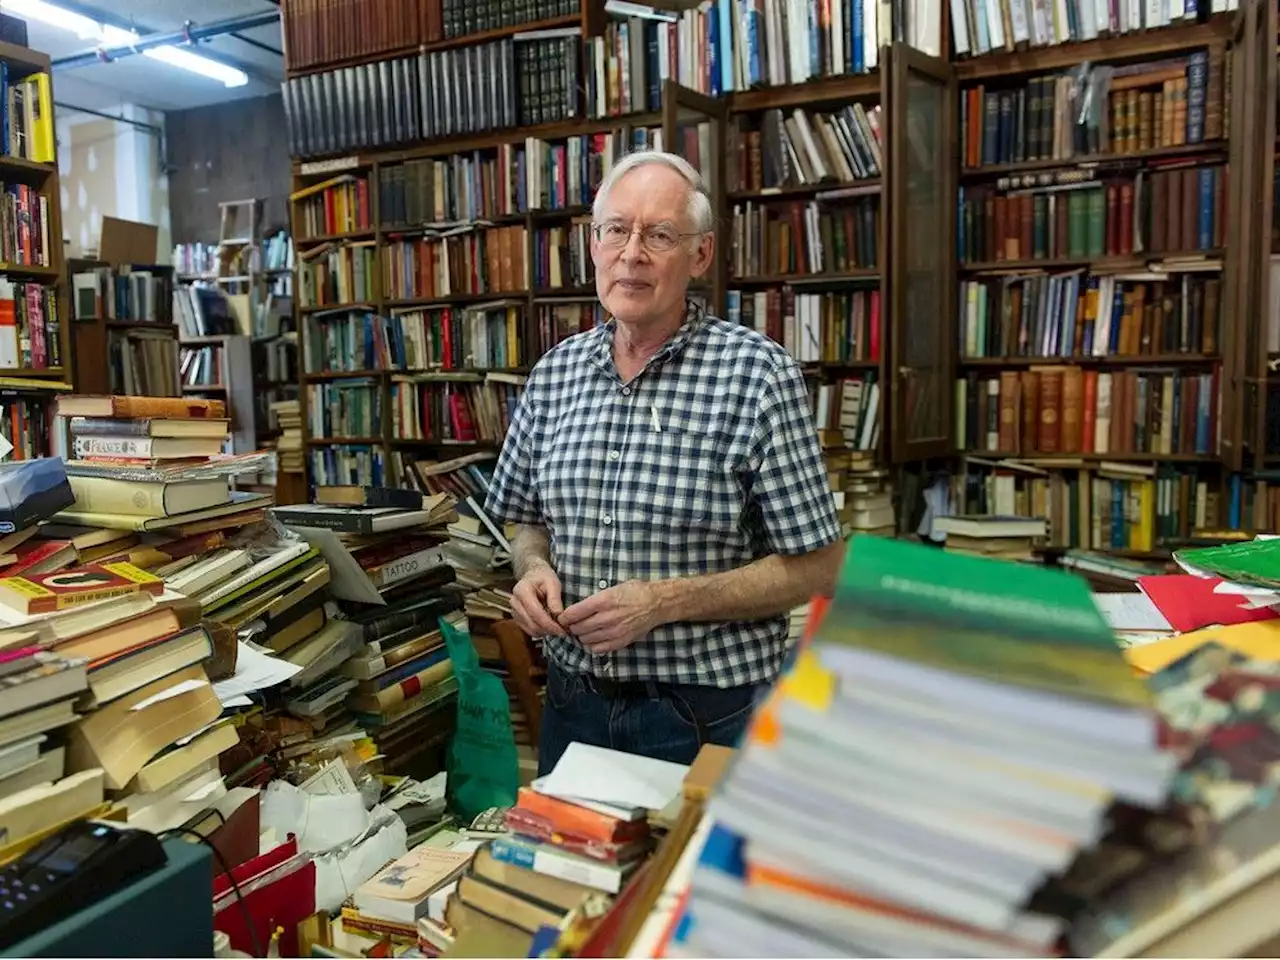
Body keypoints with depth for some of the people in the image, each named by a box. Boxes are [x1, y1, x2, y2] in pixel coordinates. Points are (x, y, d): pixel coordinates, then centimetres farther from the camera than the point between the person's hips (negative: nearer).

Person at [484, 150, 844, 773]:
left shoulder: (758, 375, -13)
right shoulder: (553, 373, 2)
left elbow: (816, 569, -12)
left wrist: (665, 600, -20)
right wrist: (534, 570, -9)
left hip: (708, 719, -4)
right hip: (574, 703, 5)